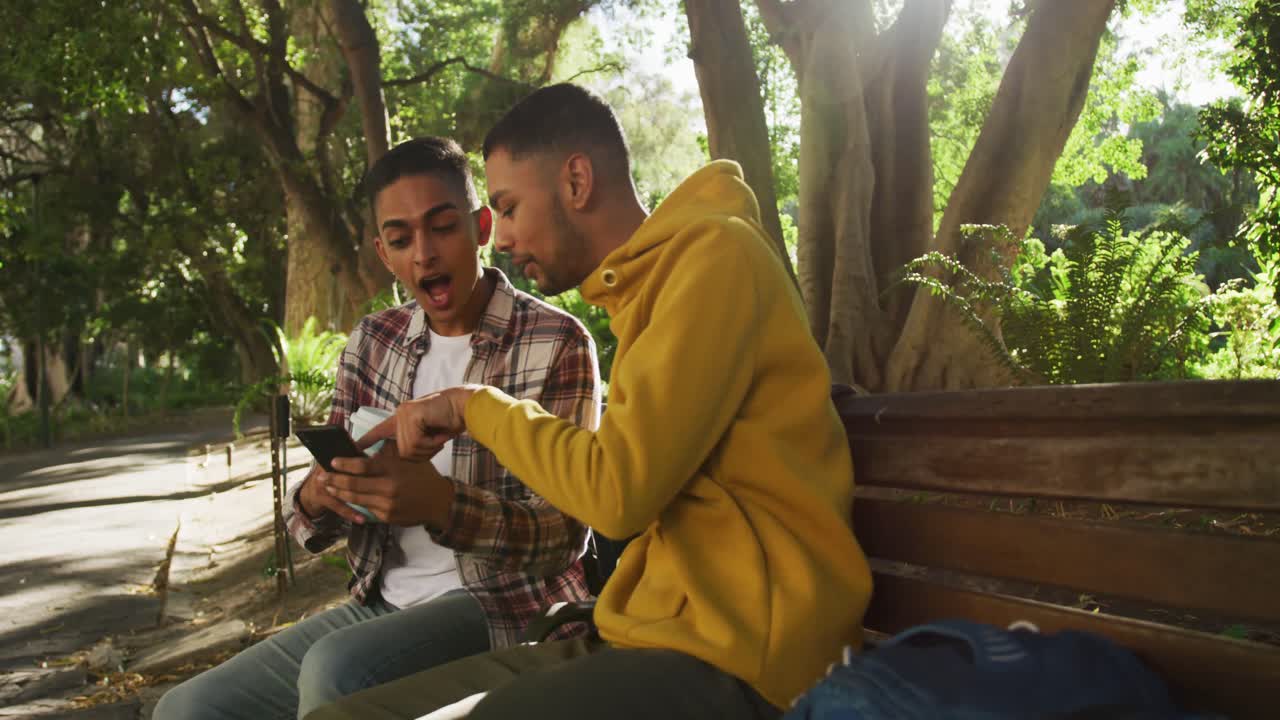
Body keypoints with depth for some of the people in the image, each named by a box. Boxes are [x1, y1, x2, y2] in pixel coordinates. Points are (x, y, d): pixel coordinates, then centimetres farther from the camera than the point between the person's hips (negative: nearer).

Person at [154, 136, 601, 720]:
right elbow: (312, 522, 9)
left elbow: (563, 536, -13)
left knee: (336, 670, -31)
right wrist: (316, 497, -17)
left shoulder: (557, 344, -9)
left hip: (509, 606, -5)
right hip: (383, 604, 5)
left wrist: (443, 504, -31)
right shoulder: (372, 343, 7)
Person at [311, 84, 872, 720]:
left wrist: (476, 406, -4)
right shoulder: (649, 284, 19)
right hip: (654, 633, 9)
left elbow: (618, 490, -19)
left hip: (731, 659, -9)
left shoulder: (713, 256, -11)